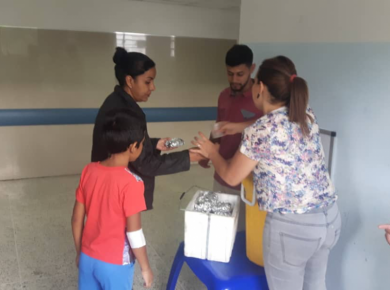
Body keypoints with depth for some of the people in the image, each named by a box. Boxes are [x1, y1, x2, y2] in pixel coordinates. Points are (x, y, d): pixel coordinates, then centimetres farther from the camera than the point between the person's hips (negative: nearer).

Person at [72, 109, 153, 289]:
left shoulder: (89, 171, -7)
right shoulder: (131, 182, -25)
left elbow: (77, 219, 0)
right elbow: (134, 233, -21)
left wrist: (80, 253, 13)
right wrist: (145, 267, -7)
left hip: (88, 257, 6)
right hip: (115, 263, -5)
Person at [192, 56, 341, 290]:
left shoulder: (260, 131, -18)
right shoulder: (306, 113, 1)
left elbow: (231, 177, -4)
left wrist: (212, 153, 12)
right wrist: (243, 127, 22)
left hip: (291, 226, -7)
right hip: (330, 216, 7)